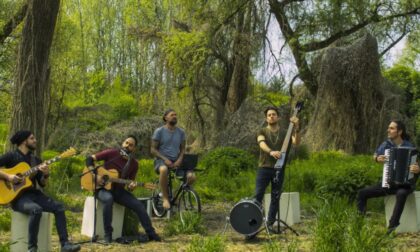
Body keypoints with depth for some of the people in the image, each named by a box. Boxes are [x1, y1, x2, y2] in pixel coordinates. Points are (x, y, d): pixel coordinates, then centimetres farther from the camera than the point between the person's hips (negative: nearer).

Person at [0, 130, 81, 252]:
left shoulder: (35, 160, 14)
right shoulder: (11, 156, -2)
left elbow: (42, 184, 11)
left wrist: (46, 174, -8)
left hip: (33, 194, 6)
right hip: (18, 196, -6)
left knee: (58, 207, -15)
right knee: (36, 209, -36)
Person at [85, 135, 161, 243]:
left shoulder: (134, 164, 3)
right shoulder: (112, 153, -9)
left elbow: (130, 183, 7)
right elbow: (89, 159, -9)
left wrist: (131, 186, -18)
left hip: (118, 189, 4)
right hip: (102, 187, -4)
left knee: (138, 205, -14)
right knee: (108, 199, -39)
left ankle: (151, 234, -1)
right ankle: (108, 234, -27)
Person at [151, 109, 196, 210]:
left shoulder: (181, 132, 9)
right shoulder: (159, 131, -1)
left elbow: (182, 149, 14)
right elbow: (153, 149, -2)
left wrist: (179, 160, -7)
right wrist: (165, 159, -16)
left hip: (176, 161, 4)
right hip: (161, 160, -3)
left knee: (191, 176, -23)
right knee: (164, 169, -42)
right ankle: (165, 198, -25)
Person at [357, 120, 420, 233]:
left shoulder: (409, 147, -10)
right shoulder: (386, 144, 2)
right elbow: (375, 155, 20)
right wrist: (377, 158, -4)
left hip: (405, 183, -5)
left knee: (401, 193, -41)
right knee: (362, 193, -9)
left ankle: (393, 226, -40)